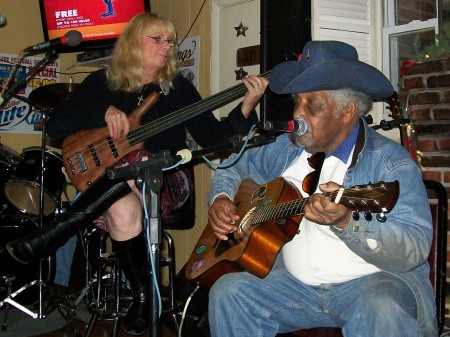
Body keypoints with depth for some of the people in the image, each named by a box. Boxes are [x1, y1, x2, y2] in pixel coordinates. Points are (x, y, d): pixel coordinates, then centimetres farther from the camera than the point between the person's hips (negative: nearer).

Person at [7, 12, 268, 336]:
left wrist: (247, 106, -16)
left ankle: (47, 239, -31)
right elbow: (55, 126, -3)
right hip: (110, 186, 0)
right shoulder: (102, 82, 7)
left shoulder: (178, 85, 7)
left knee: (138, 163, -36)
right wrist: (104, 111, -18)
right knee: (123, 211, -37)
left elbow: (212, 137, -1)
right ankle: (143, 293, -13)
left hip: (167, 182, 0)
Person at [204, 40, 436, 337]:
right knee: (228, 292, -17)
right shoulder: (286, 149, 8)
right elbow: (235, 168, 23)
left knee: (380, 311, -37)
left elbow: (416, 248, -21)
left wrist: (347, 222, -37)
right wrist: (220, 199, 1)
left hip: (372, 281, -5)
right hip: (296, 283, 5)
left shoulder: (391, 162, -11)